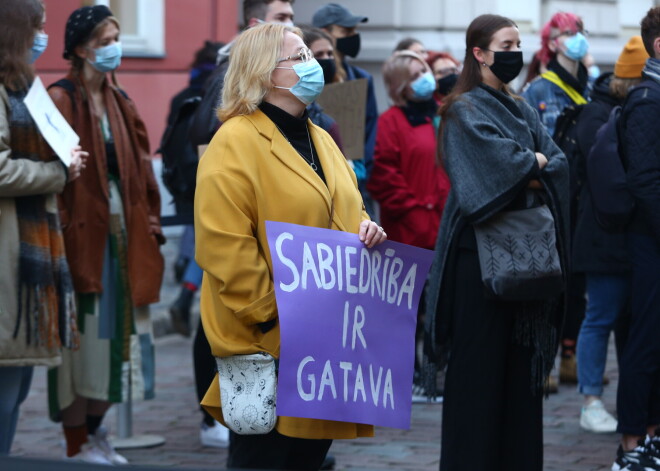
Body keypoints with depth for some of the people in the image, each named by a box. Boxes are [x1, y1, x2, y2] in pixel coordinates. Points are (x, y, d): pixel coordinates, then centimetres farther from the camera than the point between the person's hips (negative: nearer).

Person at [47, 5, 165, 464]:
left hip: (121, 234, 7)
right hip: (81, 235, -7)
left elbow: (141, 167, 16)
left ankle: (96, 434, 23)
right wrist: (61, 232, -20)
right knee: (81, 336, -3)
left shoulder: (120, 102, 14)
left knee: (113, 333, 11)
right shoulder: (61, 101, -10)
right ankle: (78, 447, 5)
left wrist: (150, 222, 9)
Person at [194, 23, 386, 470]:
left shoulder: (321, 140, 17)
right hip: (267, 344, -8)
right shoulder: (236, 142, -11)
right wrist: (268, 315, -19)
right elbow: (225, 247, -18)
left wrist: (367, 231, 4)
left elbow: (344, 214, 27)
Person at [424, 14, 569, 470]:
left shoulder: (525, 112, 18)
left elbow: (559, 166, 5)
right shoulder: (466, 111, -3)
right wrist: (534, 162, -2)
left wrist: (527, 174, -13)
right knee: (481, 362, -5)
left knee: (522, 364, 5)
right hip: (481, 249, -6)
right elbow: (498, 161, -19)